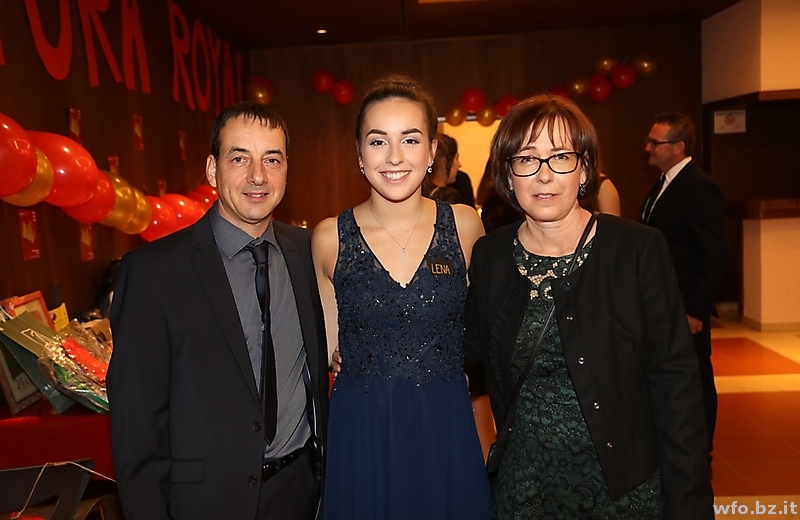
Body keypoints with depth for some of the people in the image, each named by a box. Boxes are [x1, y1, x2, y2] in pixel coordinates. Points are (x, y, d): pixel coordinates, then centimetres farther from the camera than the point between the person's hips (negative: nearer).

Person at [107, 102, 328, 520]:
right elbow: (136, 418, -12)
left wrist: (329, 465, 2)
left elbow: (319, 364, 4)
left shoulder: (308, 251, -3)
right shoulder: (151, 271, -15)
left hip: (302, 486, 4)